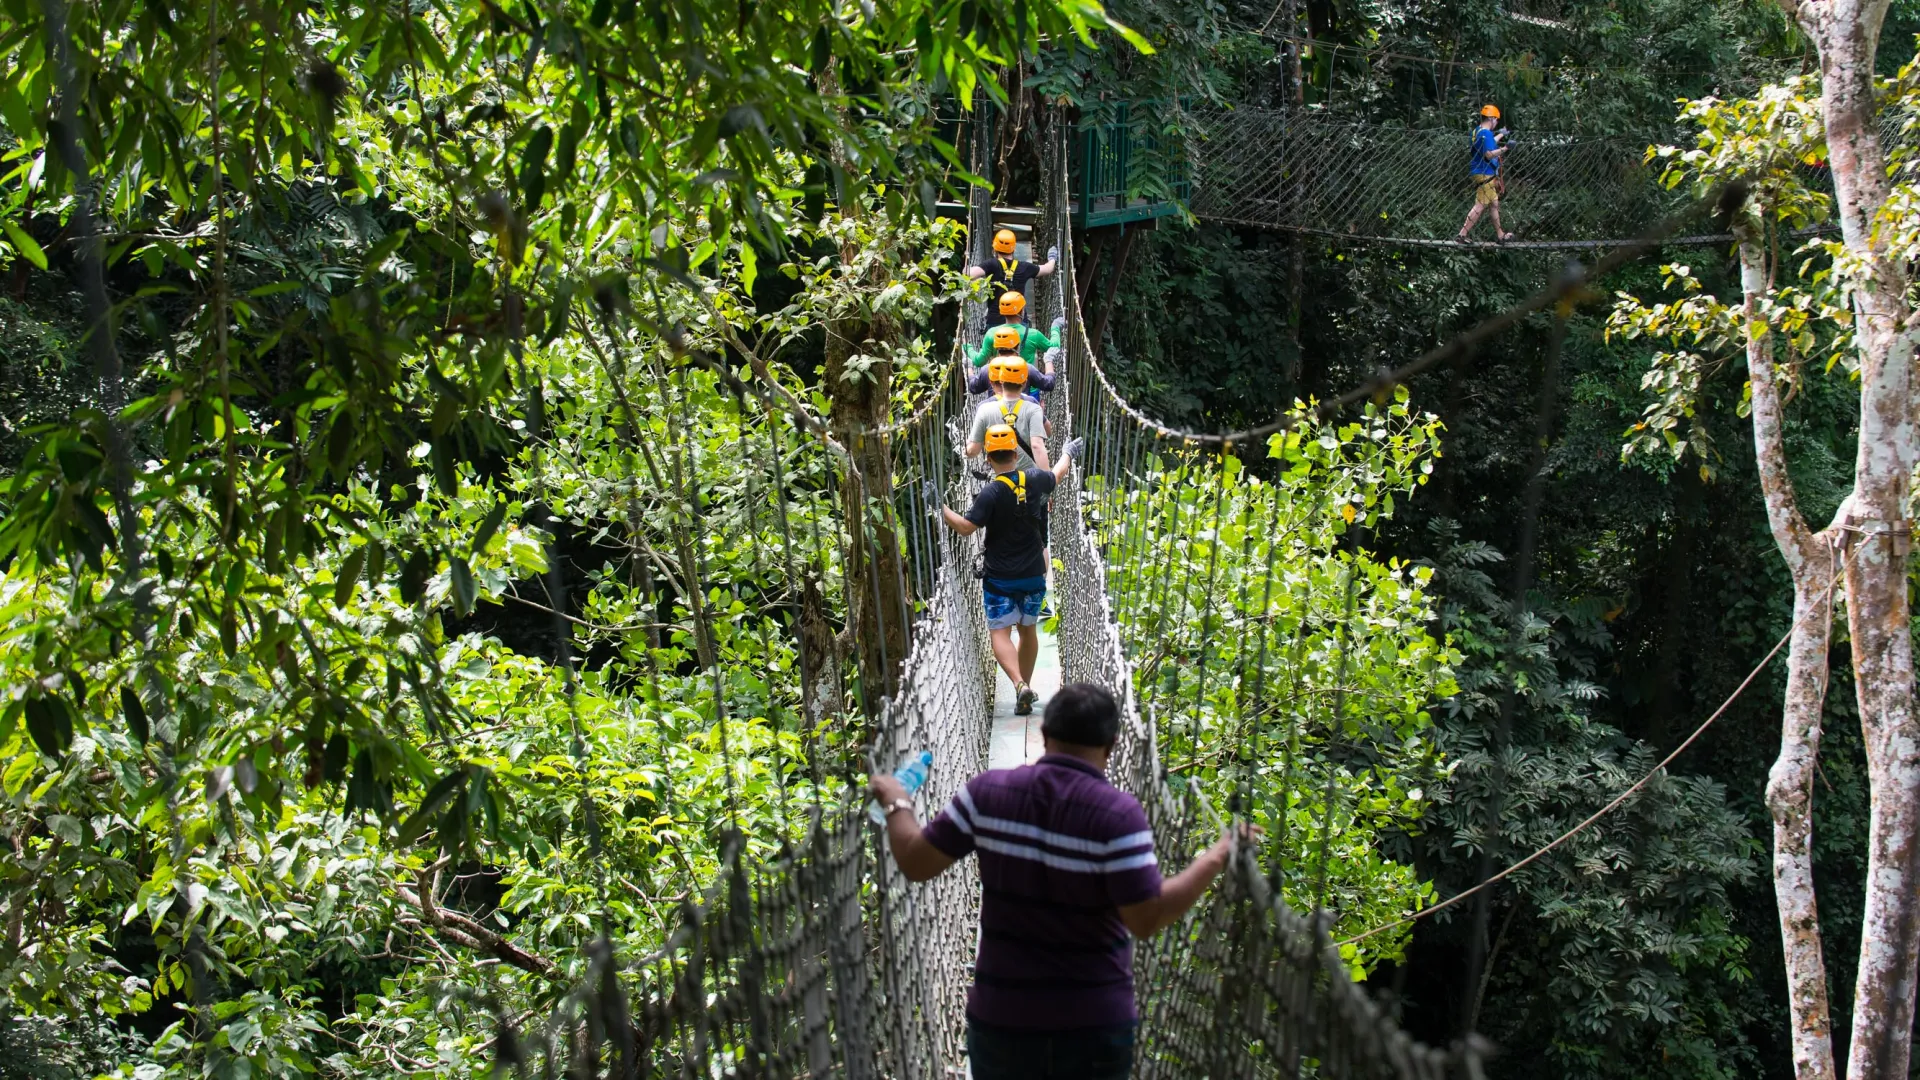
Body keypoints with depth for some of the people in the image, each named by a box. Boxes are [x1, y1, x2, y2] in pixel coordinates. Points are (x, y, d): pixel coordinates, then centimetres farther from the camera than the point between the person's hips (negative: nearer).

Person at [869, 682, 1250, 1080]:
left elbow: (915, 862, 0)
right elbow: (1147, 920, -18)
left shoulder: (987, 792, -7)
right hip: (1093, 1024, -2)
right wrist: (1217, 857, -9)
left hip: (1001, 1017, 2)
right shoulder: (1116, 813, -17)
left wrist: (896, 803, 18)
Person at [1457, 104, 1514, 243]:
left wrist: (1501, 135, 44)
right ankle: (1462, 235, -12)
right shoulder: (1486, 133, -18)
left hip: (1482, 173, 11)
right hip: (1485, 174, -11)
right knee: (1480, 206, -10)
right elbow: (1489, 154, -25)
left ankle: (1499, 234, 25)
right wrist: (1505, 148, -23)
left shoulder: (1477, 131, 13)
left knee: (1494, 204, 17)